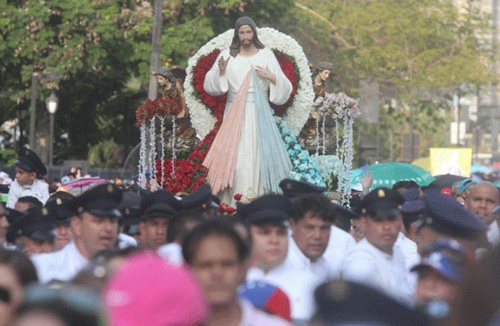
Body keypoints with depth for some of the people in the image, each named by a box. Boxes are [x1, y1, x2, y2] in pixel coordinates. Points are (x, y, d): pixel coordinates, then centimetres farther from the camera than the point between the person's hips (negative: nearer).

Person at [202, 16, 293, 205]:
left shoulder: (266, 55, 6)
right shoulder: (227, 55, 6)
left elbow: (284, 87, 7)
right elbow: (211, 86, 3)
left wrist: (272, 77, -11)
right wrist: (220, 71, -14)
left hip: (259, 113, 0)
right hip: (235, 113, 0)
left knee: (259, 153, -5)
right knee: (235, 154, -6)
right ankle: (234, 202, -5)